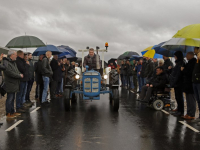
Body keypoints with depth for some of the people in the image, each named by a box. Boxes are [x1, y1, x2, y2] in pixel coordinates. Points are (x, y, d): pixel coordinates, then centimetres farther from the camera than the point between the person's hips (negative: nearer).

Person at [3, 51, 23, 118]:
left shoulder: (13, 62, 16)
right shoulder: (6, 62, -15)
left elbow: (16, 70, 20)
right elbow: (10, 72, -23)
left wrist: (20, 74, -2)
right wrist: (19, 76, -14)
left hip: (14, 83, 9)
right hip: (10, 84, -9)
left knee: (12, 98, 16)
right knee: (9, 99, -2)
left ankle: (12, 112, 25)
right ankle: (8, 114, 7)